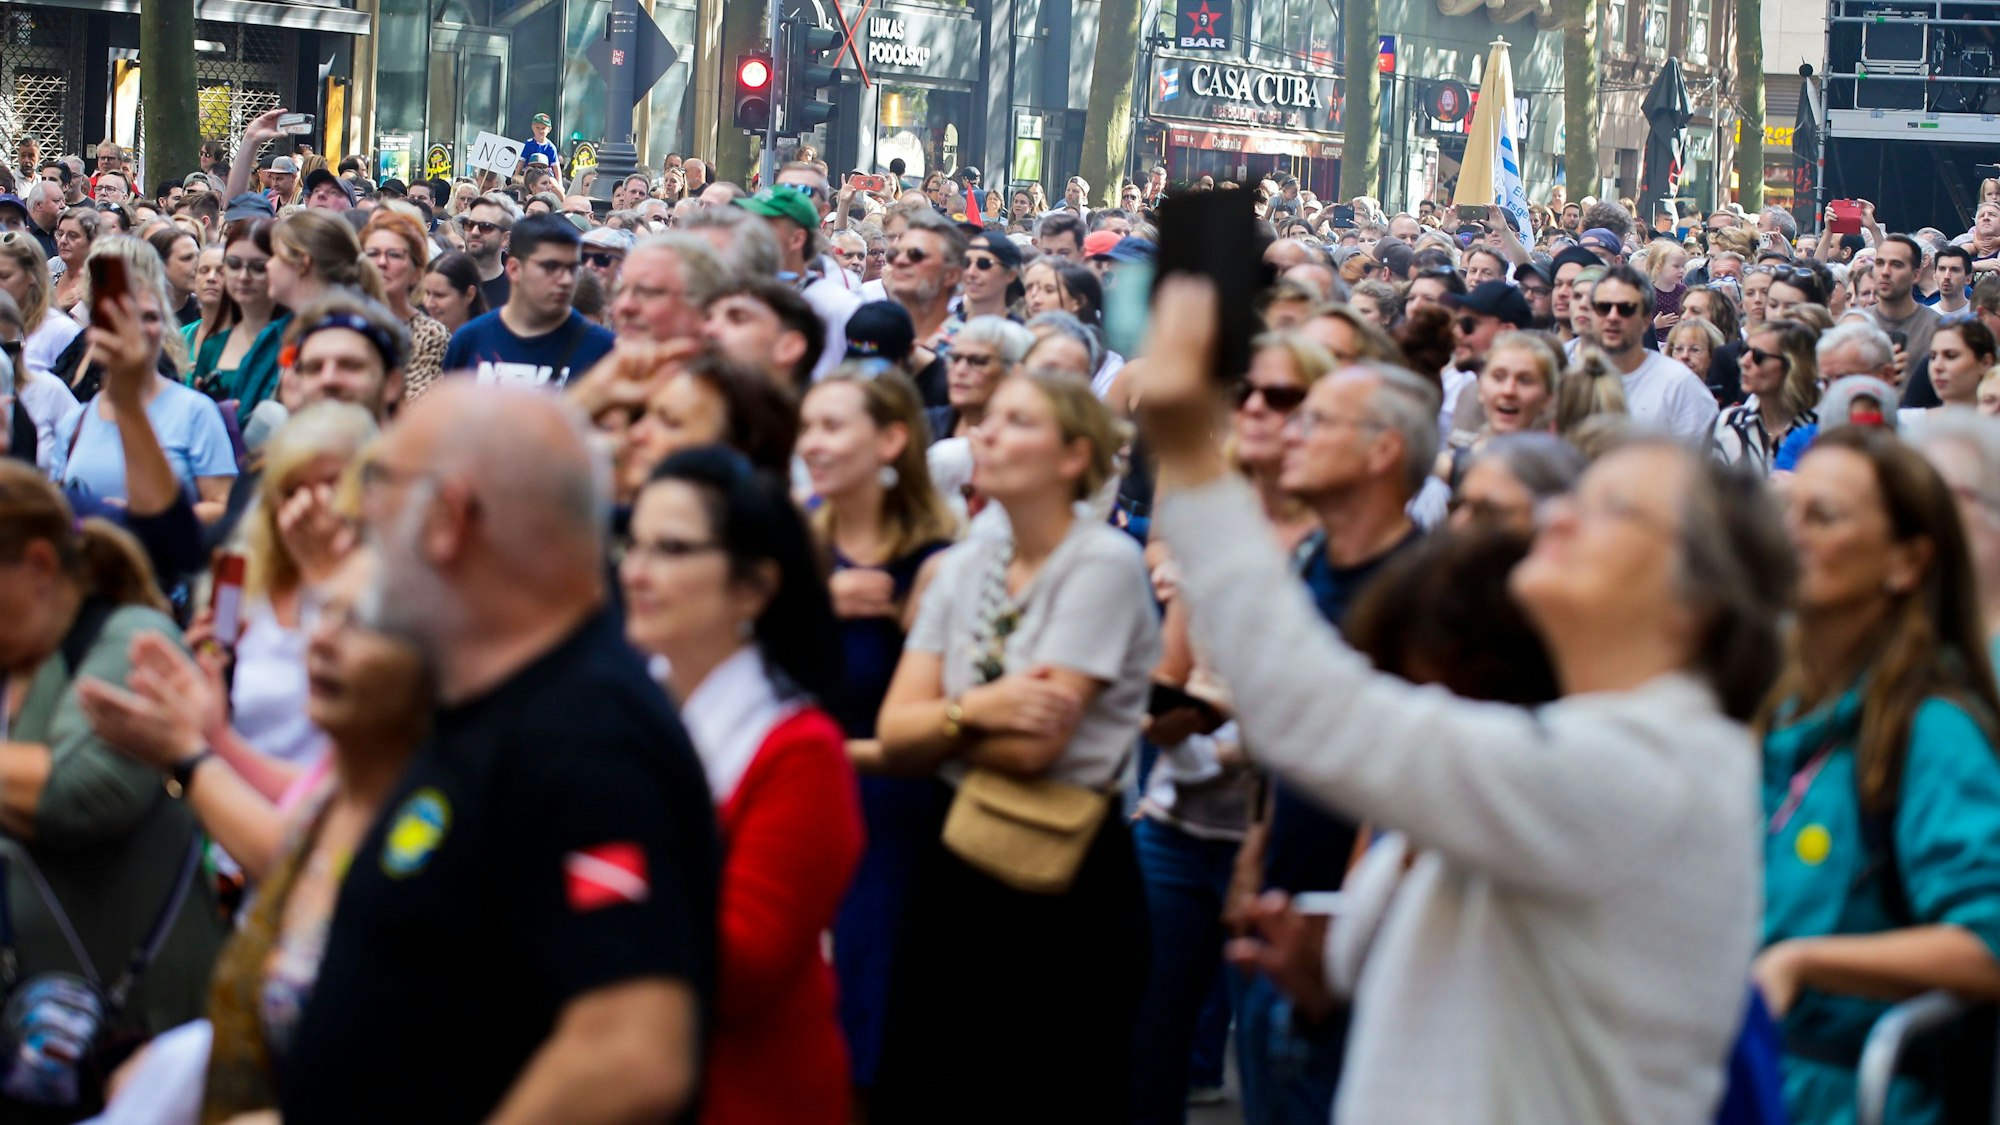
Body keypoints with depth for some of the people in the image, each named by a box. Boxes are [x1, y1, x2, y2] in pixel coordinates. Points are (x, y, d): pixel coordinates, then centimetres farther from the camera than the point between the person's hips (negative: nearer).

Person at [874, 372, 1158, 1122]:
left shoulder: (1104, 564, -11)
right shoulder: (964, 565, 8)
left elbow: (1033, 747, -18)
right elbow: (895, 734, 1)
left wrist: (937, 722, -2)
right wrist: (976, 709, -17)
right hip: (957, 864, 6)